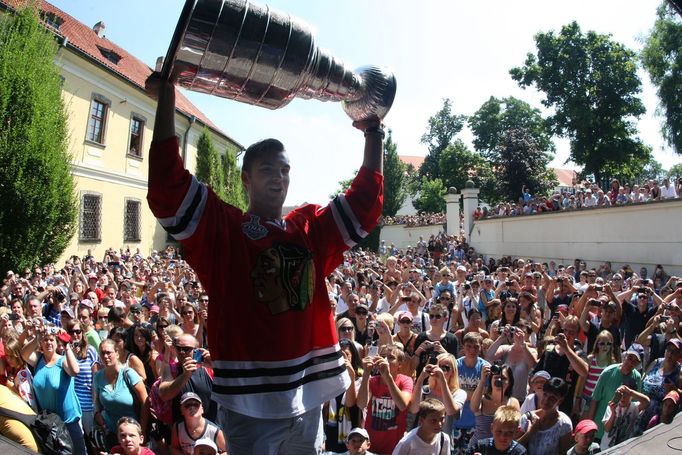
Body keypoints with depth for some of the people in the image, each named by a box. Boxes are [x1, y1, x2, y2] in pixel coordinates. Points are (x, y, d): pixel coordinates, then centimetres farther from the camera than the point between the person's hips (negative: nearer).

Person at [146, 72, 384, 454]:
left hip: (307, 392, 5)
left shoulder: (312, 228, 9)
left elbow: (366, 201, 13)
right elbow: (167, 187, -14)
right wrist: (167, 96, -15)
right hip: (248, 396, -4)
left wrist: (374, 135, 13)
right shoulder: (221, 228, -4)